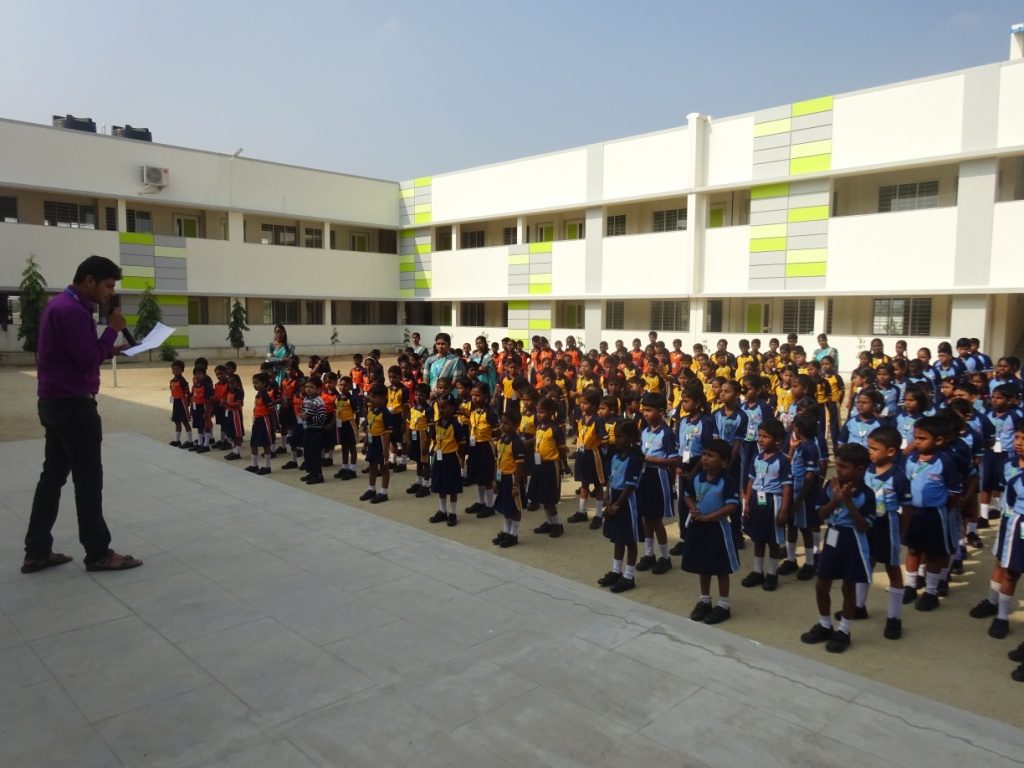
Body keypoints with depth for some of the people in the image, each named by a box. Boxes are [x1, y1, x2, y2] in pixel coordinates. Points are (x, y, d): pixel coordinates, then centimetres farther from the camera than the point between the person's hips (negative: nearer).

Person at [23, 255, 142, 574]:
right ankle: (98, 554, 7)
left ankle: (36, 552, 18)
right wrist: (112, 330, -11)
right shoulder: (71, 310, -19)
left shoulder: (62, 304, 15)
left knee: (53, 475, 13)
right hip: (73, 405, -10)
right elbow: (88, 360, -20)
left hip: (55, 403, 10)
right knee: (88, 480, -2)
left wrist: (109, 350, 5)